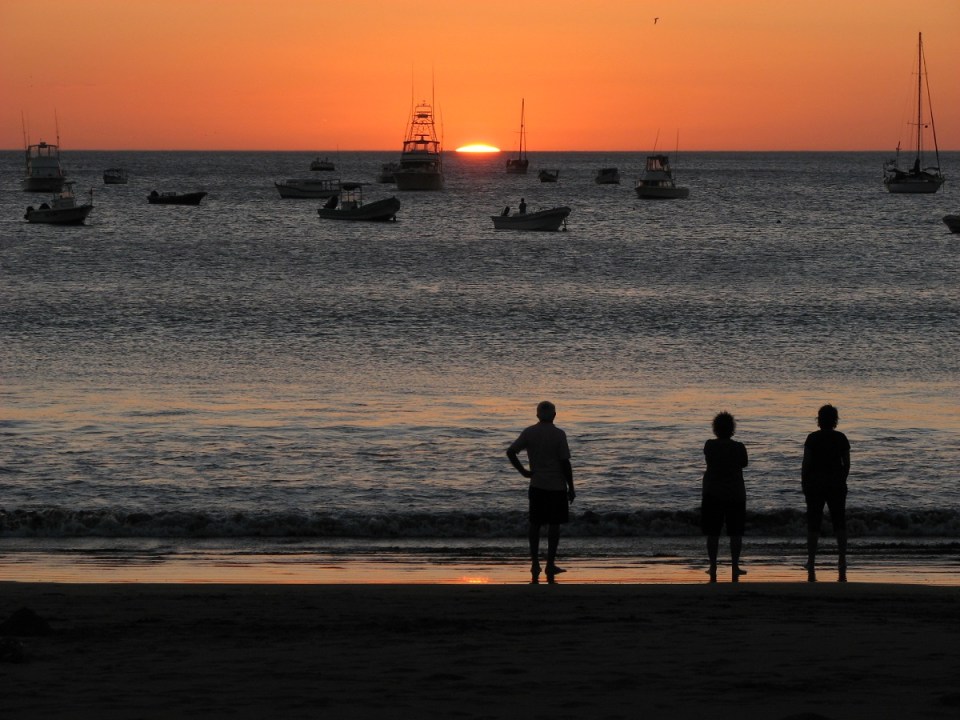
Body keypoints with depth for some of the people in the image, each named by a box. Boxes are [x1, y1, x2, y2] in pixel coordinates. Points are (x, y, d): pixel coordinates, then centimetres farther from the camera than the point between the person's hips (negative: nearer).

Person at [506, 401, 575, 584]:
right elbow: (565, 462, -11)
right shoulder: (559, 435, -9)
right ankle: (550, 565, 1)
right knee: (554, 524, 2)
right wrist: (571, 488, -4)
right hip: (557, 486, -3)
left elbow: (510, 452, -6)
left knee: (535, 524, 11)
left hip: (536, 486, 3)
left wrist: (523, 471, 1)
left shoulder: (529, 433, 1)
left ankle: (535, 564, 7)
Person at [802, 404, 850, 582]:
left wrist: (804, 484, 2)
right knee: (839, 524, 6)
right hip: (836, 484, 2)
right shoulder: (841, 438, 1)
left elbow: (806, 463, -7)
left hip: (815, 483, -2)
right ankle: (842, 569, -1)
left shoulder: (812, 438, -5)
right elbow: (847, 464, 4)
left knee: (813, 525, 3)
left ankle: (811, 569, -3)